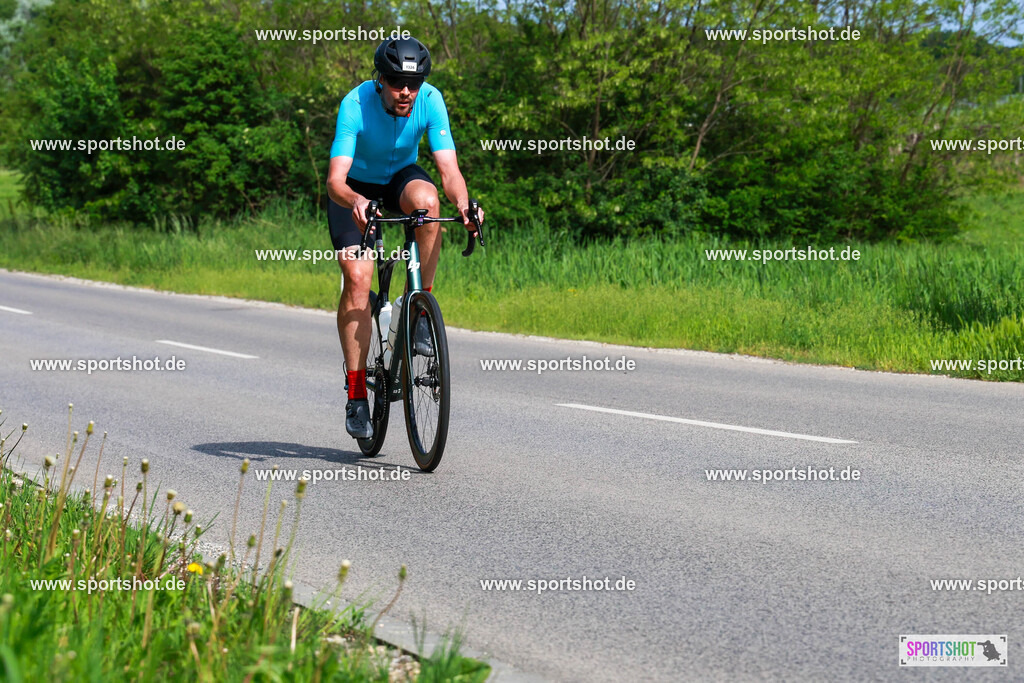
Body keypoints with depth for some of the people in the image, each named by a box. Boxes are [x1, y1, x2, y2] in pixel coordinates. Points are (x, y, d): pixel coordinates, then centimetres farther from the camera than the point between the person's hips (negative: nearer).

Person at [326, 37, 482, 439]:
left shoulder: (430, 101, -24)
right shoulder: (356, 104, -30)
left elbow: (449, 170, -28)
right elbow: (335, 180, -37)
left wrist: (463, 205, -49)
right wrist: (355, 202, -59)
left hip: (401, 176, 2)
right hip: (356, 188, -2)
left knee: (426, 200, -35)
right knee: (357, 278, -19)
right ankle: (356, 394, -10)